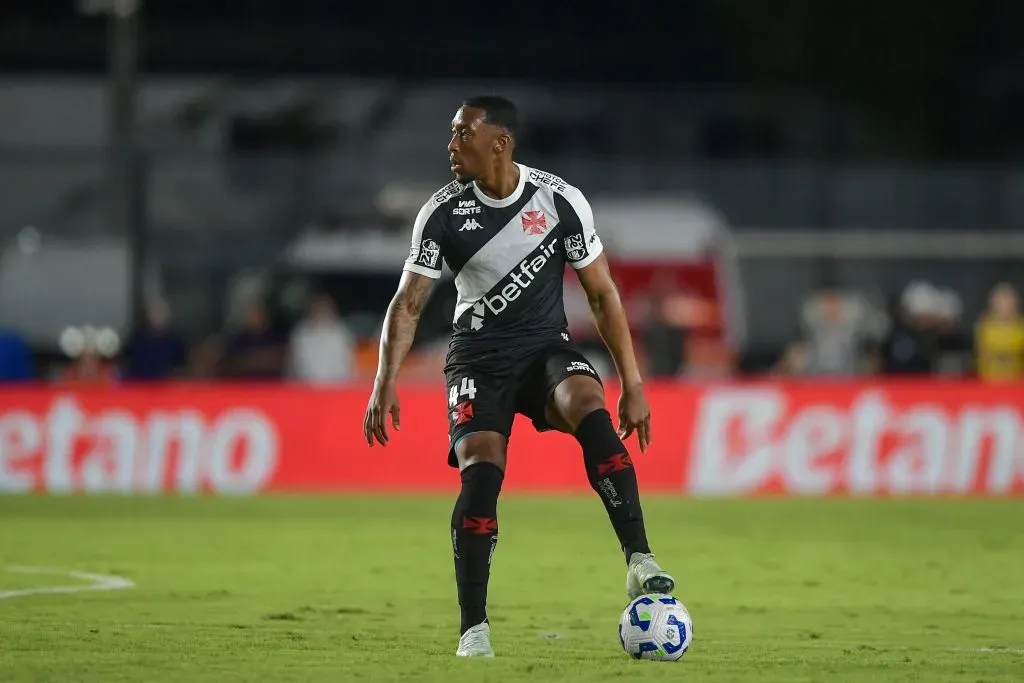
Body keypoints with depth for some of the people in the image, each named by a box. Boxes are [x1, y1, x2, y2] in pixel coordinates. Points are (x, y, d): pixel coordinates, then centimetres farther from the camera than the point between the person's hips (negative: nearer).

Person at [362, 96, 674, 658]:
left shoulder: (561, 201, -8)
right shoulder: (443, 212, -6)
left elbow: (602, 295, 0)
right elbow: (408, 303, -1)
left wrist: (633, 385, -3)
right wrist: (384, 383, -13)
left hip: (546, 347, 0)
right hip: (477, 354, 0)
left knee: (591, 409, -32)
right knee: (480, 469, -22)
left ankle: (639, 562, -36)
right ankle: (474, 628, -14)